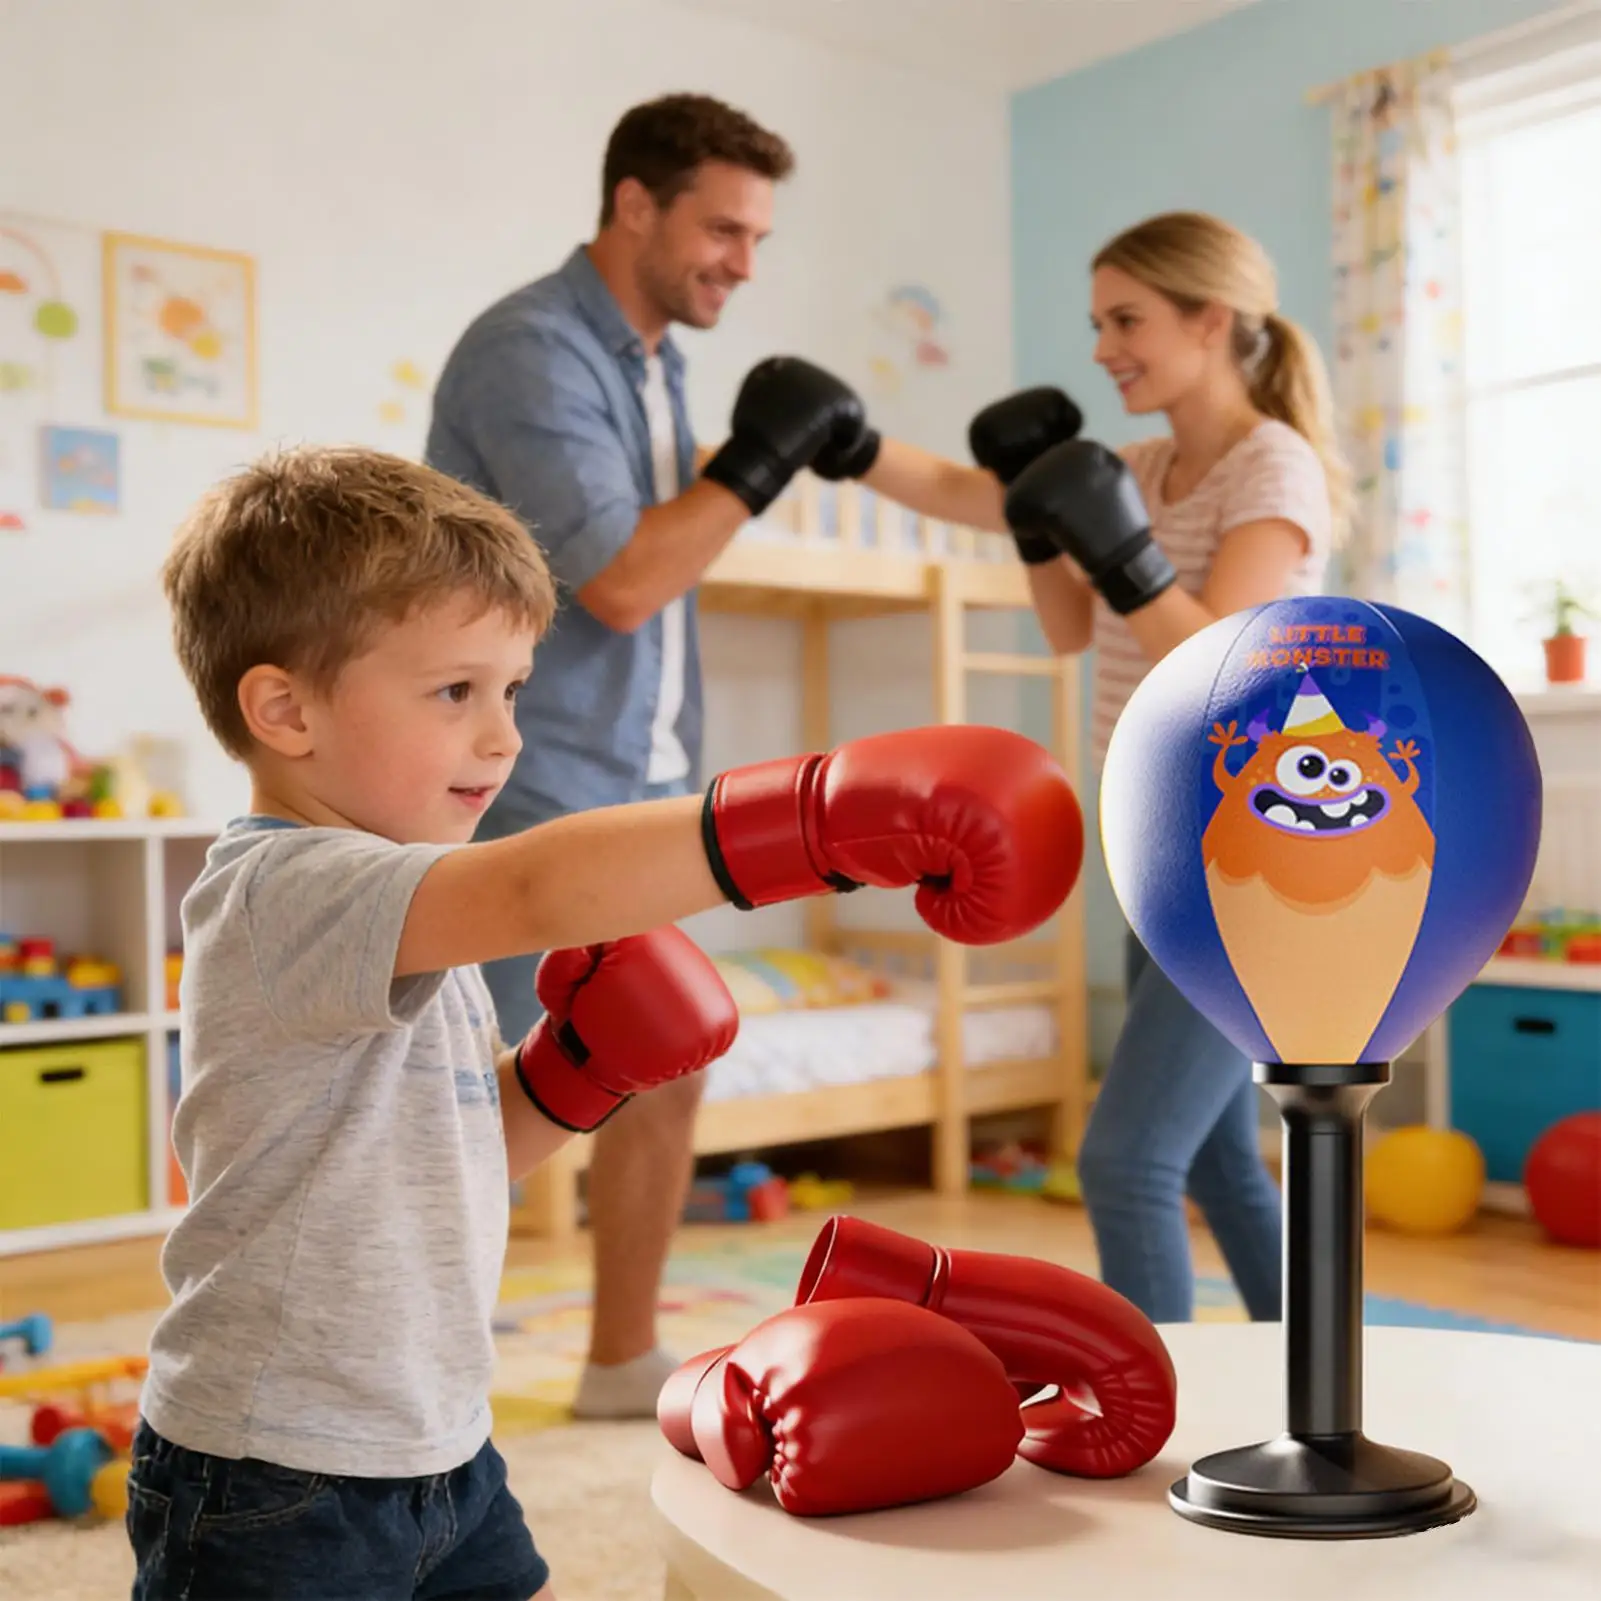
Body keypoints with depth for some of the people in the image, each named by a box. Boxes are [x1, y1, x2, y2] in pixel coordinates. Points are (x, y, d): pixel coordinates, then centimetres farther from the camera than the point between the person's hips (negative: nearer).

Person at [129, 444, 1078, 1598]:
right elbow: (534, 893, -41)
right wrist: (826, 816, -47)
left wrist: (570, 1073, -5)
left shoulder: (412, 926, 7)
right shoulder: (275, 894, -23)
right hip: (277, 1494, -8)